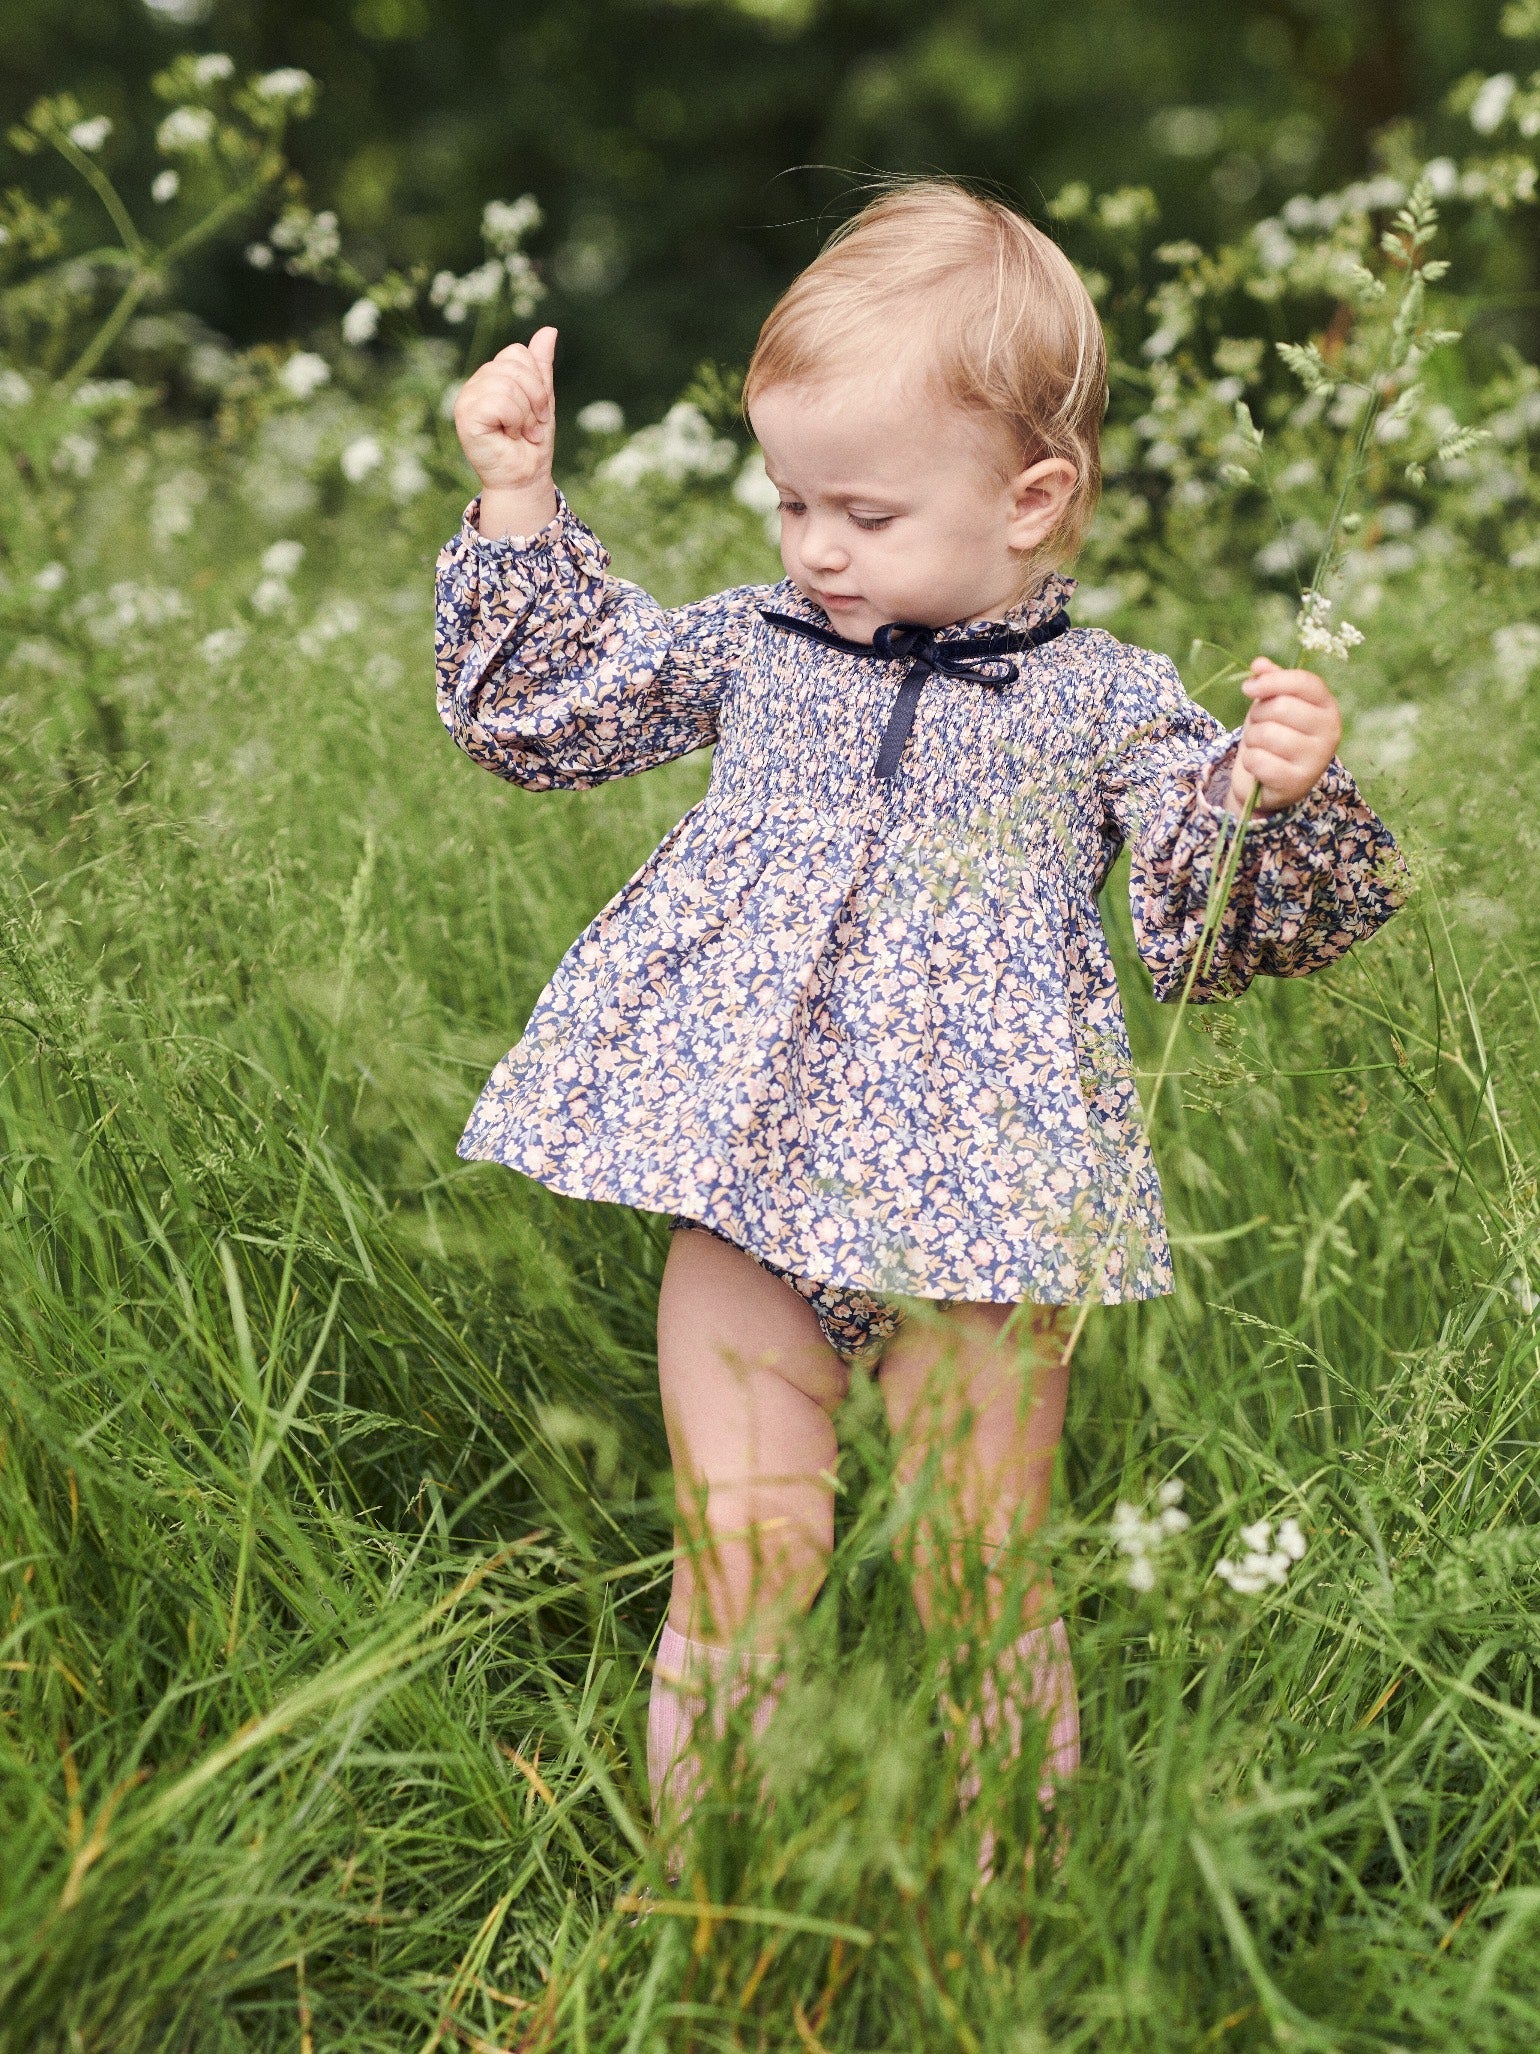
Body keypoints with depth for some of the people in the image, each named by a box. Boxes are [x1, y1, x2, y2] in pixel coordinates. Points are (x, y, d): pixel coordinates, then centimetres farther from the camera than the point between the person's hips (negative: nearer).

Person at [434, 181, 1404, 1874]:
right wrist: (517, 492, 11)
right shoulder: (753, 647, 8)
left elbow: (1212, 935, -3)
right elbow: (532, 712, 17)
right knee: (739, 1563, 4)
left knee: (979, 1588, 8)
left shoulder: (1109, 703, 0)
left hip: (979, 1214, -2)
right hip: (748, 1195, 2)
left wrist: (1276, 797, -22)